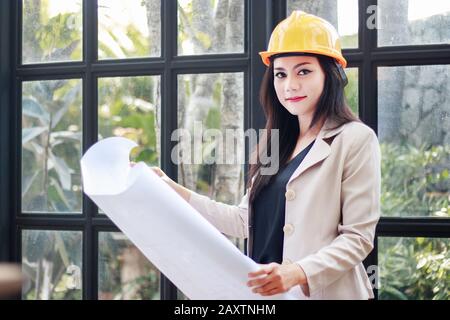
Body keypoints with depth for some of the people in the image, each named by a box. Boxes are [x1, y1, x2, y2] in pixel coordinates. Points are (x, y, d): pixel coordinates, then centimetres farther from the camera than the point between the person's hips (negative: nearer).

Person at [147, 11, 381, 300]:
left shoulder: (355, 139, -8)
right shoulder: (275, 143, 12)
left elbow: (358, 238, -13)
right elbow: (244, 221, 10)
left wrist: (298, 273, -26)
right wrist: (176, 192, 3)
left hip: (324, 293, -6)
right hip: (264, 293, 6)